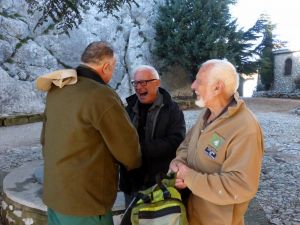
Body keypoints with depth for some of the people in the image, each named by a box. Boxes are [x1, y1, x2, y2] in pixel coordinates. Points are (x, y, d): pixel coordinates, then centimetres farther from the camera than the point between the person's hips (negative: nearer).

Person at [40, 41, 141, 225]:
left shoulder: (56, 90, 2)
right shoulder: (102, 95, -22)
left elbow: (45, 139, 12)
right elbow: (128, 150, -14)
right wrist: (136, 163, 7)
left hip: (54, 195, 8)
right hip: (85, 202, -7)